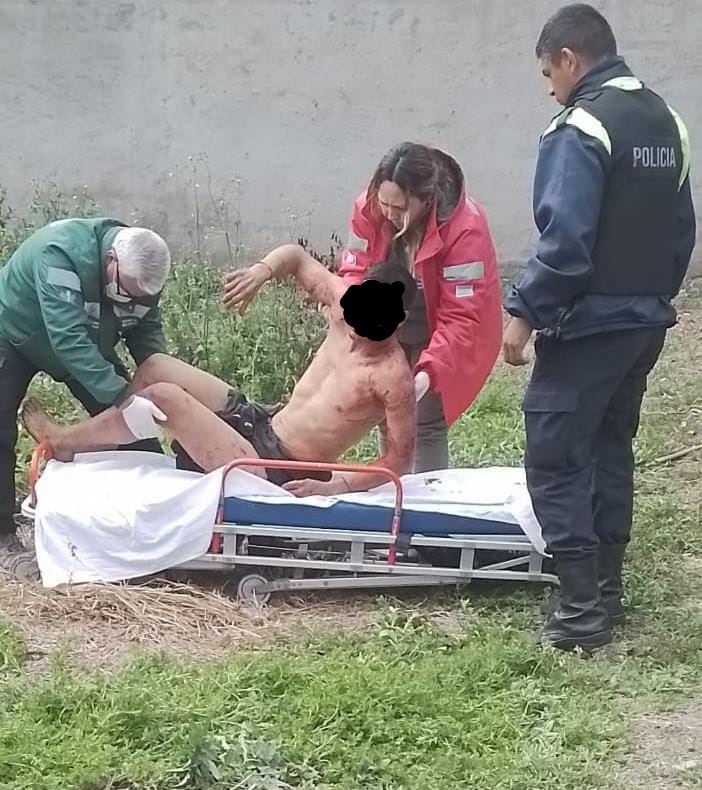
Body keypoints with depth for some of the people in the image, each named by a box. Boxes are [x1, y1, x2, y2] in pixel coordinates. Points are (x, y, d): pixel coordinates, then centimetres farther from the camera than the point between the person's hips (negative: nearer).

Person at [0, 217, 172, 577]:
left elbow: (148, 334, -12)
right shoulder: (59, 253, -42)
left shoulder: (139, 270, -20)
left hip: (86, 346, 6)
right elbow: (67, 336, -49)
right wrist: (120, 394, -55)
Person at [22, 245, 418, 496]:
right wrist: (263, 270, -13)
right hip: (262, 424, 9)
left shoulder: (393, 376, -26)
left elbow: (400, 460, -20)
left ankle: (65, 442, 6)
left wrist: (336, 485, -28)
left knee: (163, 397, -16)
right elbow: (296, 256, 8)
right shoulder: (346, 300, -6)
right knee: (156, 367, 9)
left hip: (274, 471, -9)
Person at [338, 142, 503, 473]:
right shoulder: (369, 209, -19)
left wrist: (429, 371, -42)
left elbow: (460, 318, -31)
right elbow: (355, 270, -10)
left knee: (427, 421, -10)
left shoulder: (465, 229, -32)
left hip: (436, 332, -5)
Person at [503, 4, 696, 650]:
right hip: (646, 322, 9)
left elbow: (565, 239, -23)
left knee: (555, 458, -4)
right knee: (611, 449, 18)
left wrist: (526, 311, -16)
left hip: (588, 324, -9)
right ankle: (608, 589, 23)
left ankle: (583, 608, -6)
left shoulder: (582, 129, -16)